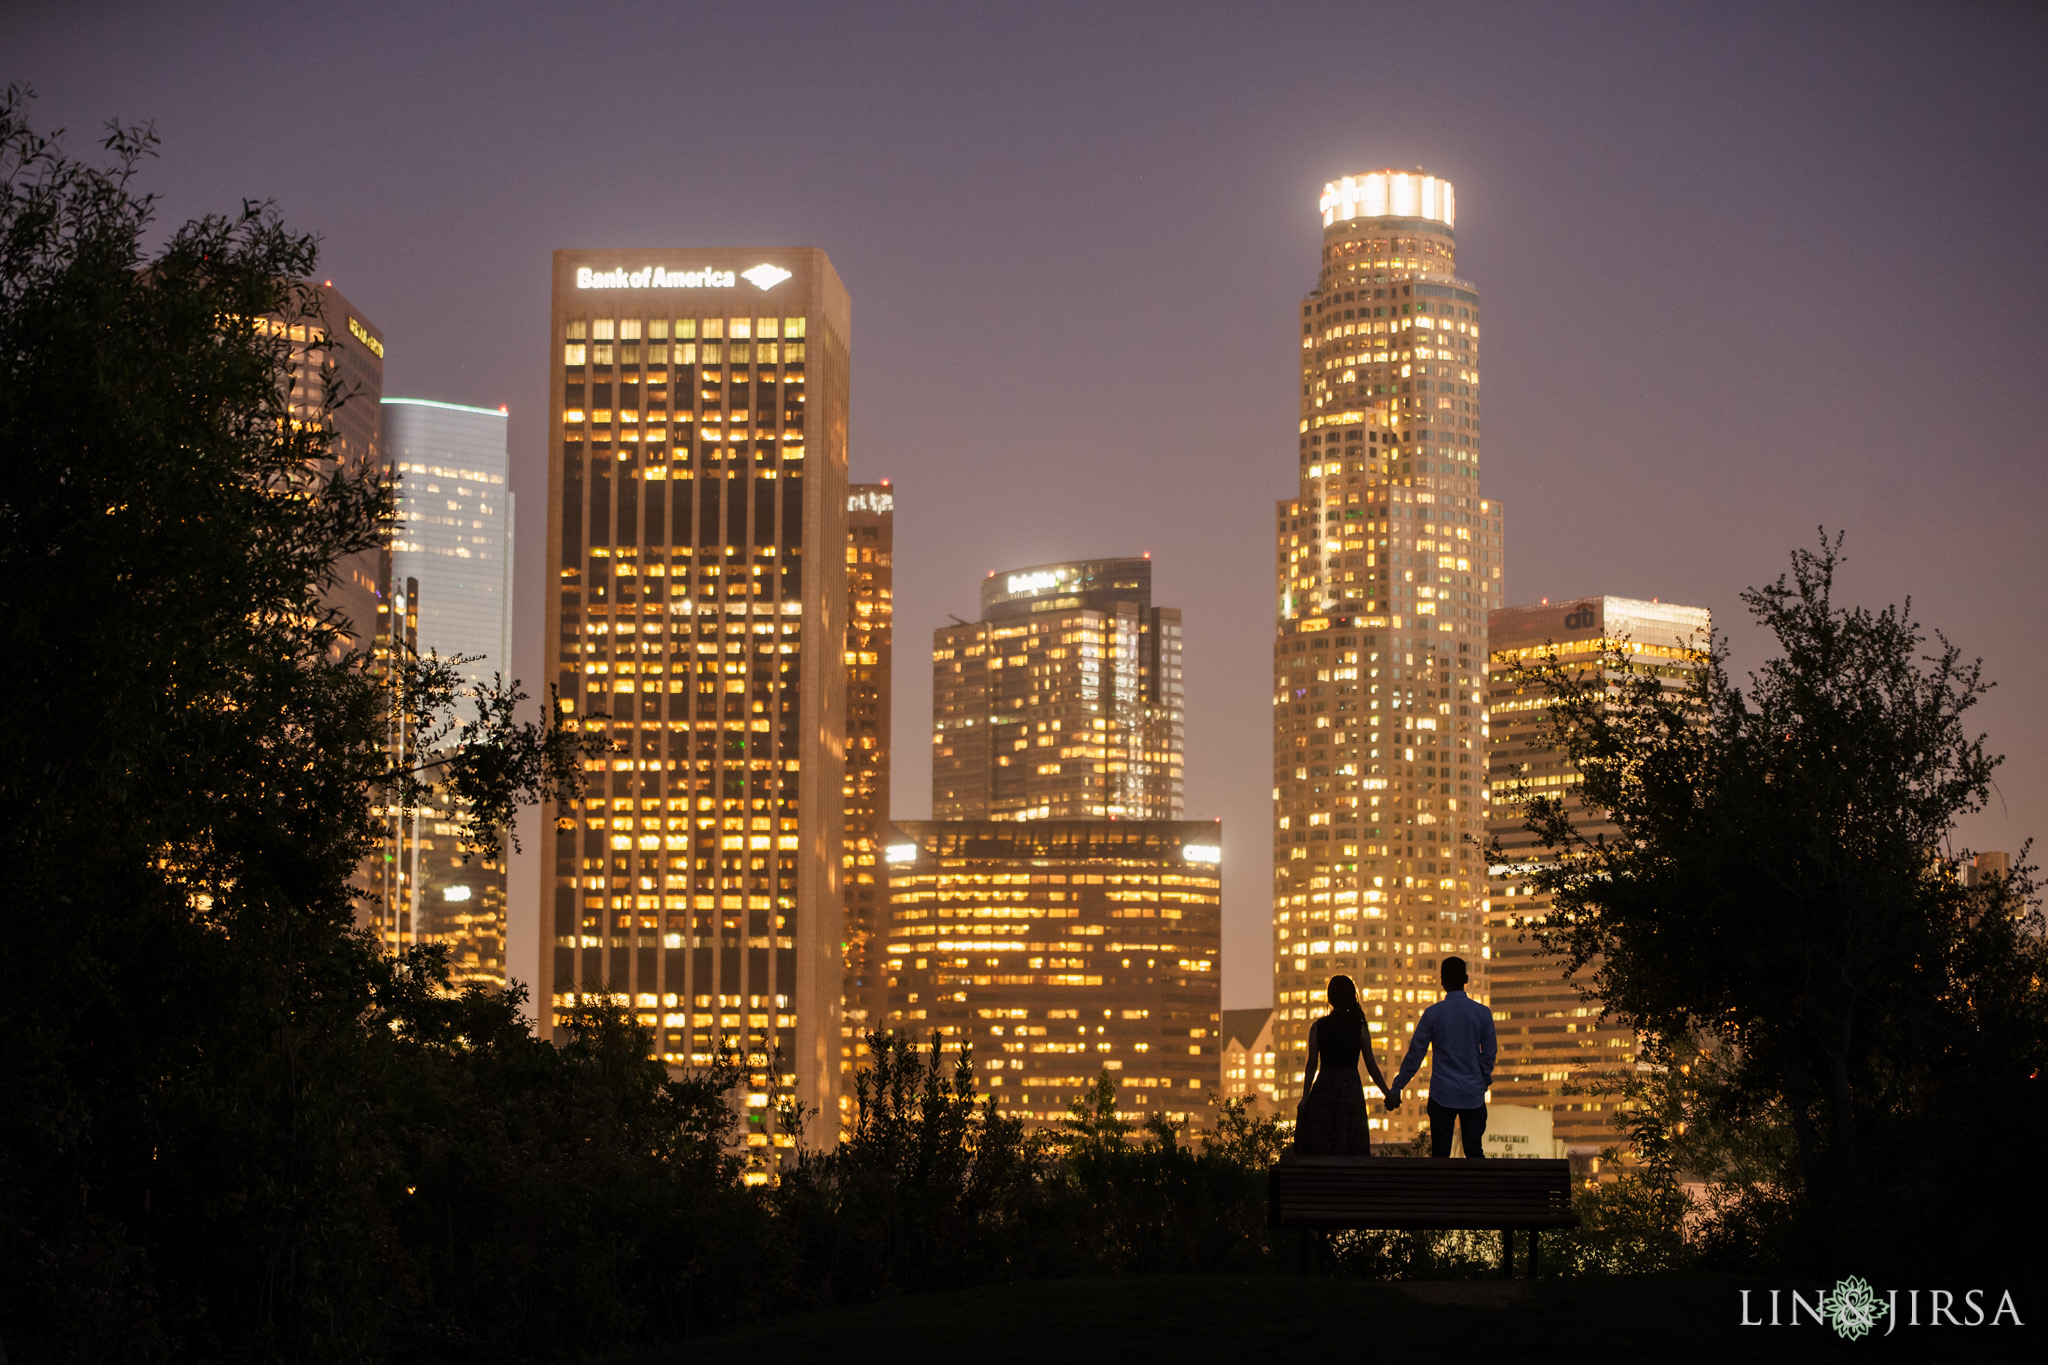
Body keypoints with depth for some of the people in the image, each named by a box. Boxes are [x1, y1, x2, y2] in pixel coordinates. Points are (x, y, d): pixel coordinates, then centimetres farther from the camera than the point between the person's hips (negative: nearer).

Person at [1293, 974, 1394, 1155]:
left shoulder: (1317, 1027, -2)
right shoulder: (1361, 1029, -1)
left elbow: (1312, 1065, -4)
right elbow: (1372, 1067, 1)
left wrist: (1304, 1097, -2)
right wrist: (1389, 1094, 10)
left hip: (1324, 1088, 0)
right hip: (1351, 1089, 0)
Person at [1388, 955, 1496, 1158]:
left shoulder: (1433, 1013, -4)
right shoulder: (1483, 1013, 0)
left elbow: (1415, 1054, 0)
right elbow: (1489, 1054, 6)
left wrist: (1396, 1089, 6)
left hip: (1442, 1095, -1)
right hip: (1473, 1094, 1)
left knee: (1440, 1153, 1)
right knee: (1474, 1151, 7)